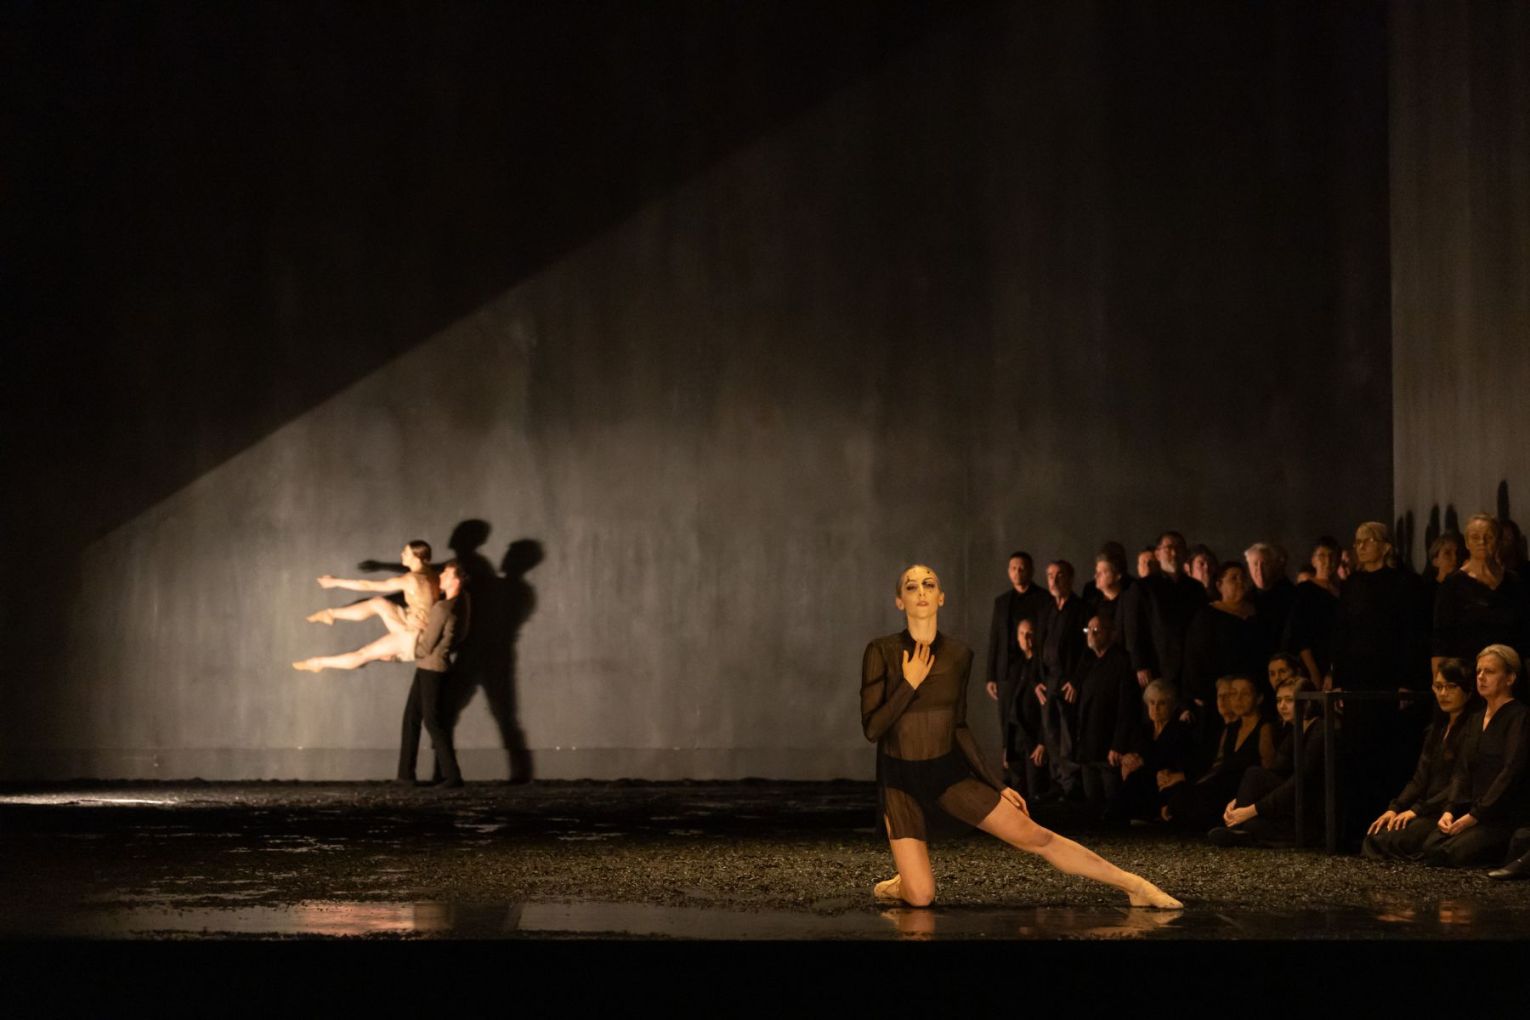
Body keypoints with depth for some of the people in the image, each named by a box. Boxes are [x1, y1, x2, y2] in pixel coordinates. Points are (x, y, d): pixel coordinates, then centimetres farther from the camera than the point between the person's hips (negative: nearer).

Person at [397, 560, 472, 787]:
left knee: (432, 720, -5)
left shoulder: (442, 609, -23)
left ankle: (452, 775, -6)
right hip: (426, 667, 9)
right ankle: (406, 773, 17)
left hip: (431, 667, -9)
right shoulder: (462, 601, 3)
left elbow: (426, 647, -18)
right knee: (411, 716, 13)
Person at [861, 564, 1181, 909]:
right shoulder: (881, 652, -11)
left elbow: (959, 728, 9)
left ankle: (1135, 886, 2)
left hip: (950, 771, 2)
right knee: (921, 897, -10)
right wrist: (909, 684, -22)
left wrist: (997, 785, 9)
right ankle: (900, 883, 26)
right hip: (900, 781, -2)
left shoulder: (958, 654, -1)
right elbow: (872, 729, -15)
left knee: (1035, 836, -5)